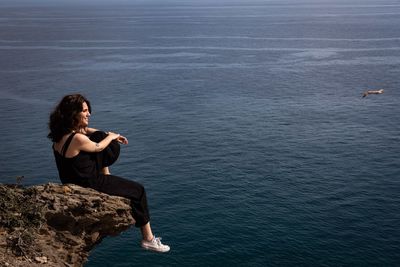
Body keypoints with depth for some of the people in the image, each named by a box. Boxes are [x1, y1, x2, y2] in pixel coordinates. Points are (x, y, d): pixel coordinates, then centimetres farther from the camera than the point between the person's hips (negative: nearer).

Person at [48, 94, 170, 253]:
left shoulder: (62, 132, -4)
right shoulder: (77, 139, -31)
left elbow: (85, 129, 16)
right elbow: (98, 147, -12)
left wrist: (109, 136, 13)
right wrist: (111, 136, 9)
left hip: (72, 180, 9)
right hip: (89, 185, -9)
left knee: (104, 141, 13)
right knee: (138, 191, 5)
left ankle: (106, 175, 26)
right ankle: (148, 239, 15)